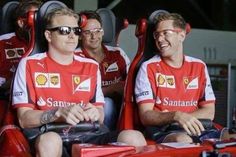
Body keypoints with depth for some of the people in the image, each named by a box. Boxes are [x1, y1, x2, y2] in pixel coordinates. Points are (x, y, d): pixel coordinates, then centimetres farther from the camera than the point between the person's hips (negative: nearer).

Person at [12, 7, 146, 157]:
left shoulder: (91, 66, 16)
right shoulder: (30, 64, 5)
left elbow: (100, 115, 15)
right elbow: (24, 119, -2)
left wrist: (95, 114, -10)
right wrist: (59, 112, -19)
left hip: (87, 135, 3)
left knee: (134, 138, -24)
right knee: (50, 140, -39)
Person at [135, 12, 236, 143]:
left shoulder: (199, 66, 12)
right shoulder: (149, 68, 1)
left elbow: (209, 113, 10)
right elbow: (145, 116, -7)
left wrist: (184, 118, -9)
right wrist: (175, 116, -25)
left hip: (196, 128, 4)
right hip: (162, 131, -4)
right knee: (183, 140, -38)